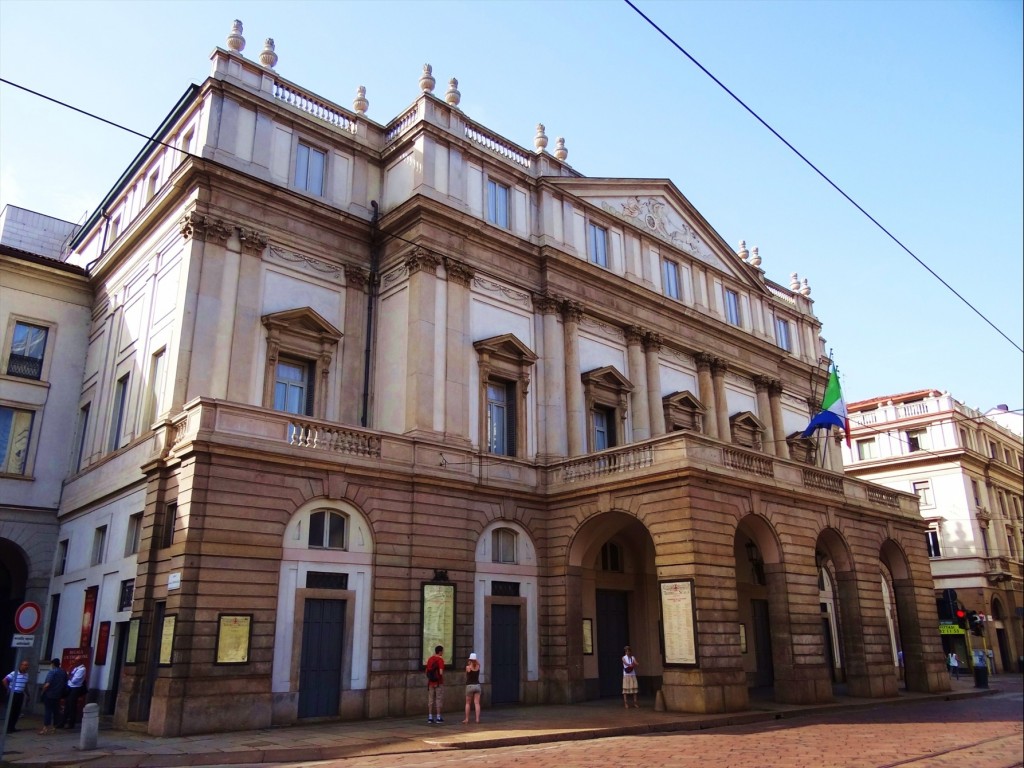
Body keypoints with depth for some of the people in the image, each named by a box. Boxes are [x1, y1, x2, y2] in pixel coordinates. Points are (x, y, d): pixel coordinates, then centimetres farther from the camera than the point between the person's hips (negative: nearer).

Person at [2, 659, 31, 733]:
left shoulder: (26, 675, 7)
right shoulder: (14, 673, -14)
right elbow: (4, 680, -13)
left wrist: (28, 694, 17)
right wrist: (8, 689, -9)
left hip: (20, 695, 6)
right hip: (13, 694, -6)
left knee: (17, 712, 9)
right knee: (11, 711, -1)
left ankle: (12, 727, 19)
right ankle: (8, 728, 7)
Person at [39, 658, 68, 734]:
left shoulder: (52, 672, -12)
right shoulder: (64, 672, 9)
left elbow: (47, 684, -21)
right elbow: (65, 684, 13)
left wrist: (43, 690, -6)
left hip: (49, 694, -6)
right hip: (58, 695, 7)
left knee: (47, 711, -4)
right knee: (56, 711, 10)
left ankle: (45, 727, -7)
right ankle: (54, 727, 15)